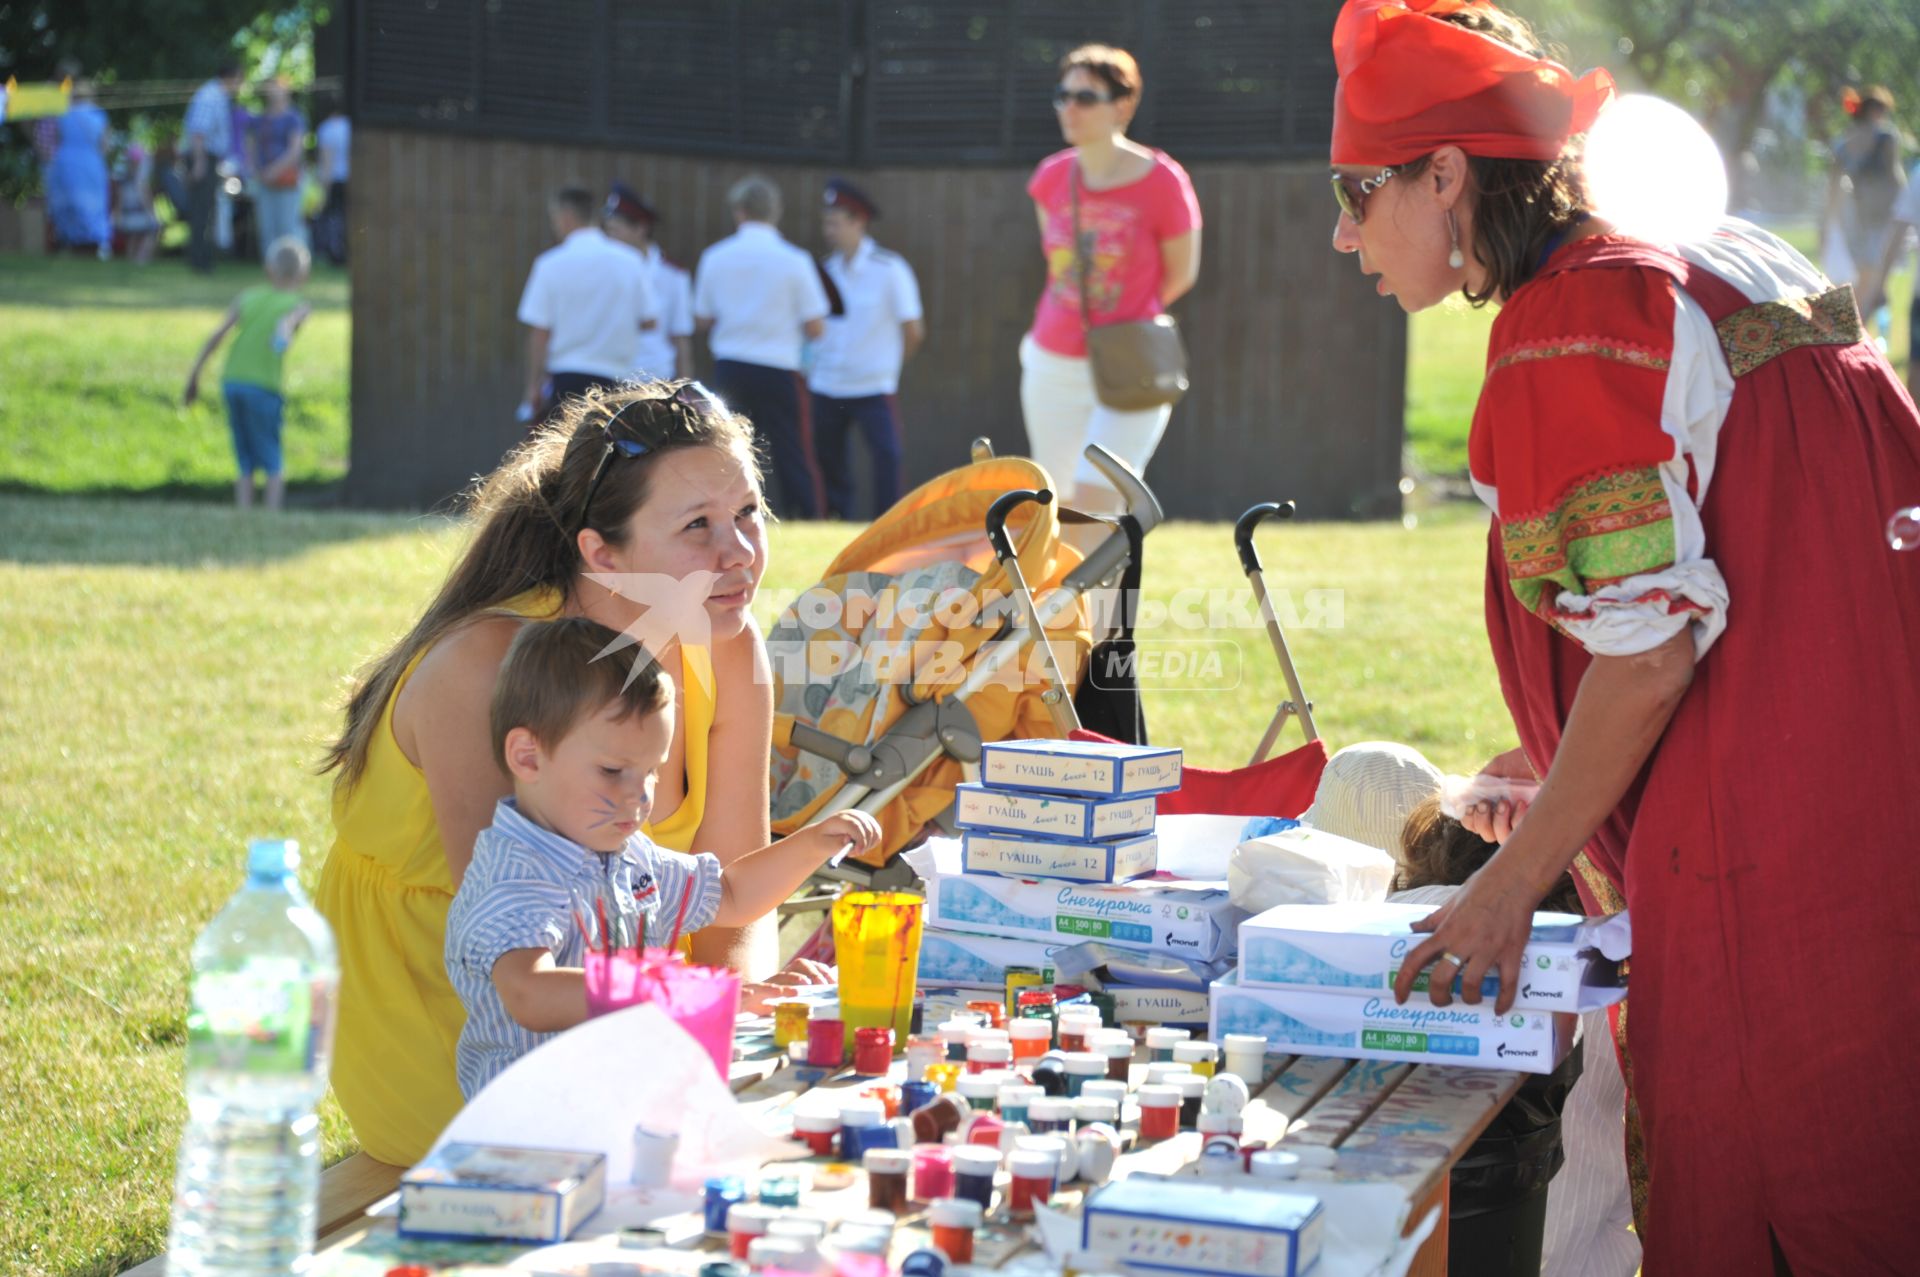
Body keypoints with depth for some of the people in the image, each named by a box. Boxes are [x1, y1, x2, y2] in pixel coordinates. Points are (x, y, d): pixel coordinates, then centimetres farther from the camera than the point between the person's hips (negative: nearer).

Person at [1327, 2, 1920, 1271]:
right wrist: (1569, 785, 24)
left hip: (1770, 866, -10)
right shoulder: (1710, 272, 17)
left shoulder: (1571, 330, -13)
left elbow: (1650, 645, -17)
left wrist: (1512, 884, -8)